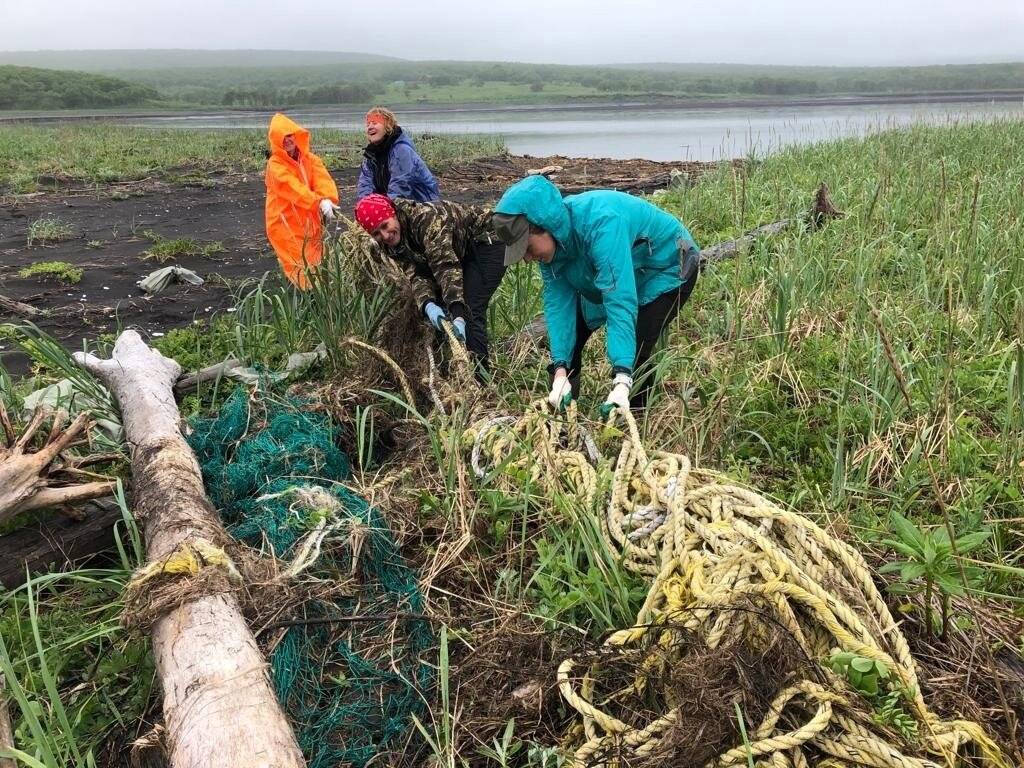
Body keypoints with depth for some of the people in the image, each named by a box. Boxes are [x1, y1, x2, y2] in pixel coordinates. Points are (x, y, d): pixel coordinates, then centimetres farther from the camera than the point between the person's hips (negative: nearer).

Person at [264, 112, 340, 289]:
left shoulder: (309, 159, 4)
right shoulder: (275, 164, -10)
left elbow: (323, 179, -12)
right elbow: (292, 187, -24)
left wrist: (327, 199, -34)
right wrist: (318, 202, -36)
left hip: (308, 219, 5)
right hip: (285, 221, -5)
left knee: (315, 259, 12)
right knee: (299, 265, -5)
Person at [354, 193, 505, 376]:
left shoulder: (425, 217, -33)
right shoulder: (389, 244, -9)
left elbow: (446, 265, -40)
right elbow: (417, 276, -19)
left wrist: (458, 313, -50)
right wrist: (428, 305, -41)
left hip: (486, 240, -8)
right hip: (461, 251, 8)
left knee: (470, 309, -22)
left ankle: (479, 373, -18)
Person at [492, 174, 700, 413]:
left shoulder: (601, 224, -41)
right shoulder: (552, 241, -18)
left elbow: (620, 302, -47)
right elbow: (557, 302, -20)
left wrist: (621, 381, -54)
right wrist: (560, 370, -33)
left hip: (667, 267, -7)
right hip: (615, 274, 7)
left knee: (634, 354, -22)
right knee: (569, 337, 4)